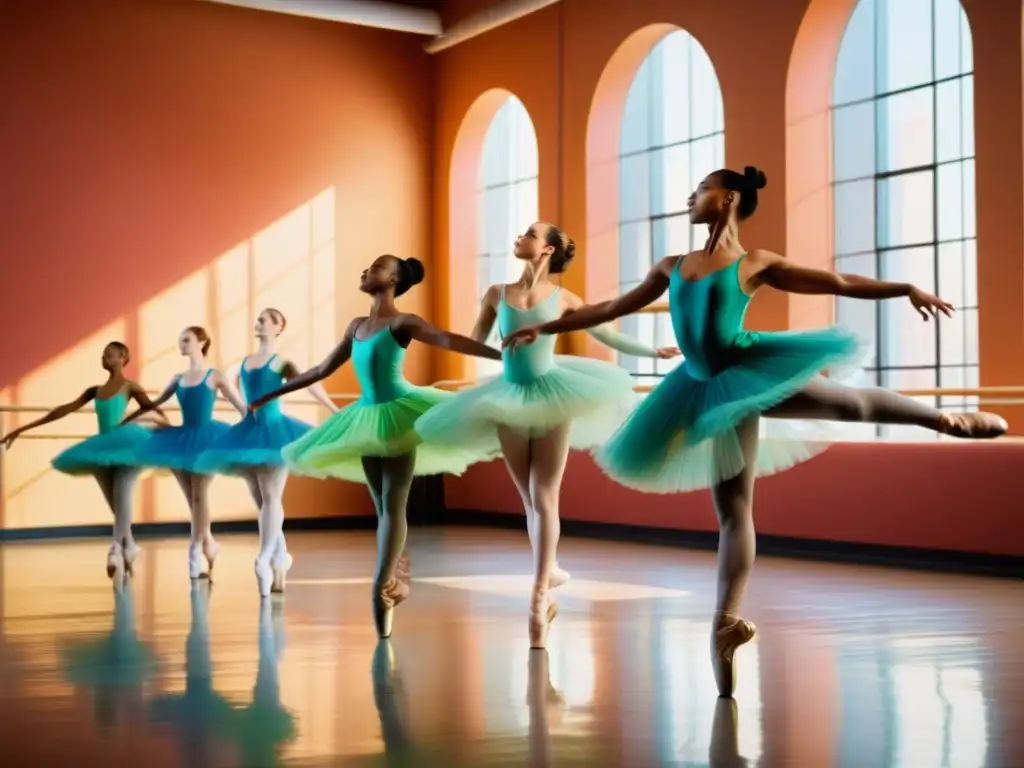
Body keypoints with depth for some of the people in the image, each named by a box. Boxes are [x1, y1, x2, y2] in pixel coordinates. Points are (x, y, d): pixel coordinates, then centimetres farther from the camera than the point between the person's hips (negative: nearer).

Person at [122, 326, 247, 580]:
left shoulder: (214, 376, -3)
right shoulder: (179, 378, 11)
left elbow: (241, 405, -3)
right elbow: (155, 403, 20)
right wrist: (124, 420, 20)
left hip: (205, 438, -5)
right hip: (183, 439, 6)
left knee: (199, 495, -4)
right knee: (191, 497, 6)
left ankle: (196, 548, 0)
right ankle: (207, 543, 17)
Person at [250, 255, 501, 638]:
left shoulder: (402, 322, -6)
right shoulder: (356, 326, 15)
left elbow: (448, 340, -20)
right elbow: (322, 369, 24)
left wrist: (499, 354, -35)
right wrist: (269, 395, 28)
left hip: (398, 412, -7)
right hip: (367, 417, 7)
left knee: (393, 505, -9)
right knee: (382, 508, 6)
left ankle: (383, 585, -12)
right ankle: (394, 580, 9)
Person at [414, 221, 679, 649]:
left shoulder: (561, 298, -1)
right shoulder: (497, 294, 2)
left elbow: (606, 334, 9)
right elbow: (476, 343, 13)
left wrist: (654, 351, 9)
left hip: (552, 395, -2)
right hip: (509, 399, 2)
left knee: (544, 498, -6)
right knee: (530, 500, 9)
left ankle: (539, 594, -8)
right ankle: (548, 572, 26)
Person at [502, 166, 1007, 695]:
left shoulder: (756, 263, 1)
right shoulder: (672, 267, 13)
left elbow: (837, 283, 0)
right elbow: (613, 308, 19)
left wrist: (906, 289, -6)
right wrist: (544, 328, 21)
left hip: (752, 367, -3)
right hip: (711, 388, 3)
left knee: (851, 403, -8)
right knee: (733, 511, 3)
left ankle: (947, 419, 21)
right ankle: (726, 623, 2)